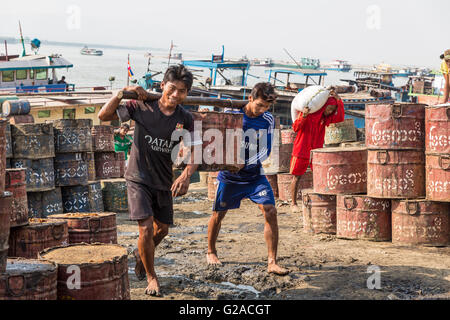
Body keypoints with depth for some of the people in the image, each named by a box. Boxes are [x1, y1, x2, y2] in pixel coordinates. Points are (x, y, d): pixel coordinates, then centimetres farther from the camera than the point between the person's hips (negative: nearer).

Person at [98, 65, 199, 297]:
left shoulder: (185, 120, -6)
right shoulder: (142, 107, -13)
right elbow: (103, 116, -10)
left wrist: (186, 176, -30)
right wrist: (124, 92, -22)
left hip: (163, 182, 4)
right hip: (139, 179, -4)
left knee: (162, 229, 15)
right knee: (146, 228, -15)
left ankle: (141, 255, 48)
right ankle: (151, 277, 6)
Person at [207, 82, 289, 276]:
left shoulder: (268, 120, -5)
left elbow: (266, 151, -6)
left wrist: (244, 164, -20)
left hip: (255, 174, 2)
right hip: (229, 175, -1)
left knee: (270, 211, -14)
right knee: (218, 214, 9)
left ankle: (272, 263, -9)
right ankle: (211, 252, 36)